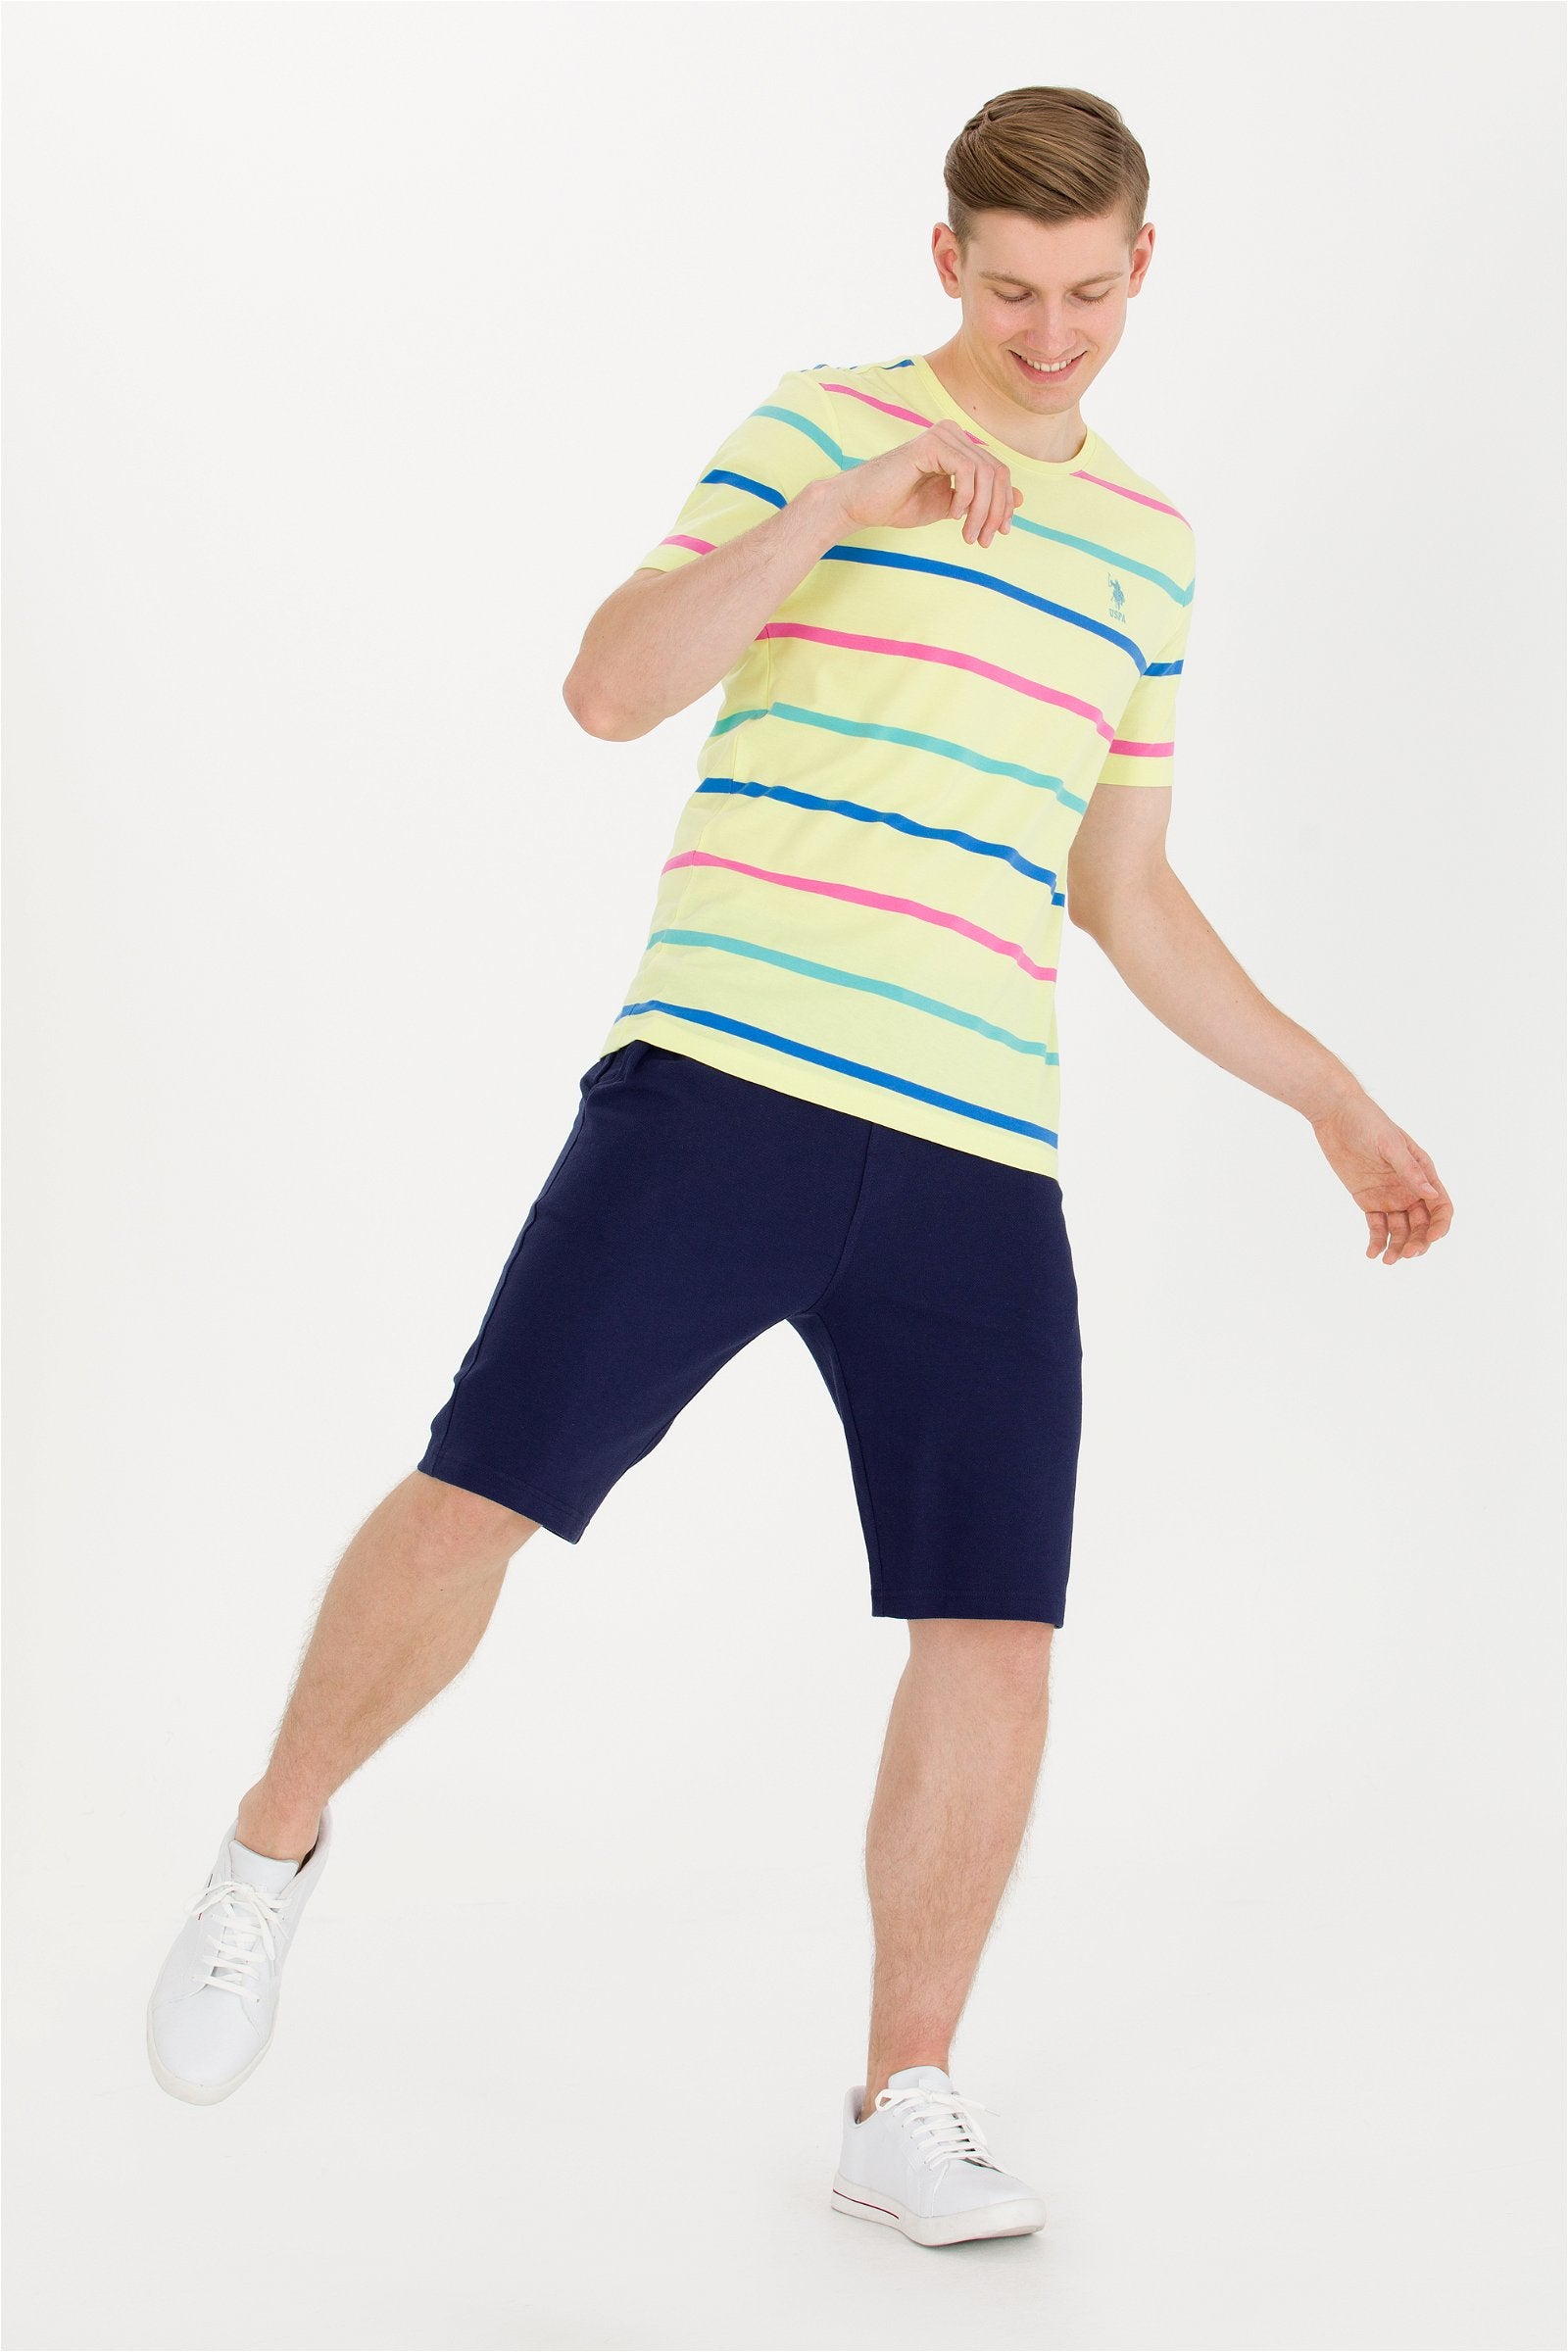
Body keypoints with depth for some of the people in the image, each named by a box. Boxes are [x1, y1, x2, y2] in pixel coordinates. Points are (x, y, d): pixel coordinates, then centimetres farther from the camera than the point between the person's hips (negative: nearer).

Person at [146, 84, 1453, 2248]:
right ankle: (279, 1841, 20)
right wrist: (835, 508, -19)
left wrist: (1331, 1096, 21)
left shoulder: (1146, 546, 19)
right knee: (471, 1503, -9)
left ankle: (906, 2111, 15)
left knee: (996, 1644, -2)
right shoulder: (824, 425, 5)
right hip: (718, 1092, -4)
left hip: (978, 1169, 4)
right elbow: (610, 688, -8)